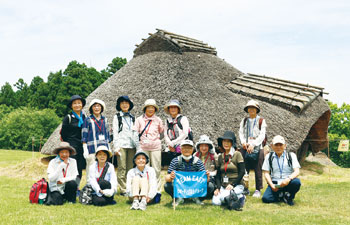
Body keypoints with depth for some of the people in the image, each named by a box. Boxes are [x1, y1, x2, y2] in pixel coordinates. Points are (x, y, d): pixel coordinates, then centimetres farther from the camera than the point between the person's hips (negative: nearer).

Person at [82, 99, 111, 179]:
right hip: (92, 149, -4)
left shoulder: (104, 120, 13)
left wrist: (109, 149, 15)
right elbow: (84, 137, -1)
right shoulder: (88, 120, 1)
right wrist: (85, 150, -8)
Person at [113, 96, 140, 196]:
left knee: (130, 168, 2)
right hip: (121, 145, -3)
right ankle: (123, 189, -3)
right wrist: (116, 147, -7)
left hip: (131, 145, 3)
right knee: (122, 168, -6)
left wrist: (138, 146, 10)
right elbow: (115, 133, 2)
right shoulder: (117, 117, 7)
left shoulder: (132, 117, 17)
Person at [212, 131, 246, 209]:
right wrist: (218, 187, -5)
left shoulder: (237, 154, -3)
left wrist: (232, 185, -15)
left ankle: (240, 197, -4)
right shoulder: (220, 157, 12)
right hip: (223, 186, 5)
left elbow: (242, 172, -8)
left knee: (224, 197, -32)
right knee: (215, 202, -20)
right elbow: (218, 174, 11)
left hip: (236, 185, -5)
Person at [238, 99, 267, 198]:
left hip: (257, 148, -3)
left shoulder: (261, 121, 4)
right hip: (245, 148, 3)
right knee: (244, 169, 3)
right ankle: (245, 188, 14)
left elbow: (262, 135, -4)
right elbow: (241, 133, 9)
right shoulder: (244, 121, 14)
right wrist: (243, 142, -11)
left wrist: (253, 144, -16)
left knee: (258, 170, -2)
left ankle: (258, 190, 5)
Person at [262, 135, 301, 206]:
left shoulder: (291, 155, 5)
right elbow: (266, 173, 5)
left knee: (296, 182, -35)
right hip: (274, 183, 1)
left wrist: (288, 179, -27)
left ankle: (289, 196, -5)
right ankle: (283, 196, 1)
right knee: (265, 198, -27)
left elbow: (297, 171, -6)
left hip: (288, 182, -1)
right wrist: (272, 185, -13)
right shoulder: (269, 156, 9)